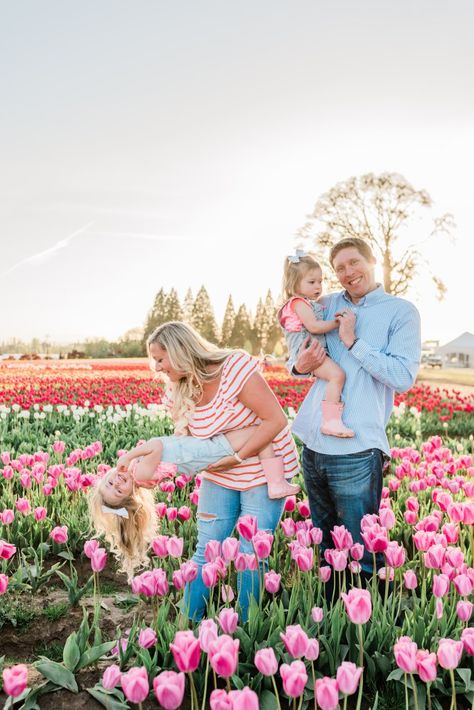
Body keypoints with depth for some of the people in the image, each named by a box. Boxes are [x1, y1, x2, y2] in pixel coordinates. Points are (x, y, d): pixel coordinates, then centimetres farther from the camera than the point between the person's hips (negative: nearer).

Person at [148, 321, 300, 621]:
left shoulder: (236, 368, -24)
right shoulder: (181, 391, -4)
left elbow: (276, 420, -24)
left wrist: (238, 457, -24)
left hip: (264, 471, -5)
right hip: (219, 476, 5)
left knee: (251, 555, 0)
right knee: (205, 550, 7)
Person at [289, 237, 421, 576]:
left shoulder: (401, 311, -2)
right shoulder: (328, 305, 12)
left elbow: (404, 377, -14)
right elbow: (296, 357, 20)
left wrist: (353, 341, -14)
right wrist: (299, 366, -4)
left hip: (356, 450, -5)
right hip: (313, 444, 6)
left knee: (359, 555, 4)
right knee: (323, 545, 22)